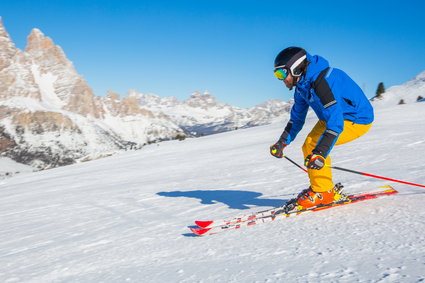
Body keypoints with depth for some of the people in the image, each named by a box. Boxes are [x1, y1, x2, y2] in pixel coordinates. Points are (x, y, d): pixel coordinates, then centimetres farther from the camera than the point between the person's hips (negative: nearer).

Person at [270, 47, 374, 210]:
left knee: (314, 145, -22)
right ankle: (322, 188, 17)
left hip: (357, 120, -10)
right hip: (334, 116, 10)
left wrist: (320, 153, -43)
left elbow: (335, 121, -37)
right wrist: (282, 143, 6)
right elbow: (297, 118, 13)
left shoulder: (321, 81, -31)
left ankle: (323, 193, -8)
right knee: (308, 147, 6)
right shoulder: (302, 84, 0)